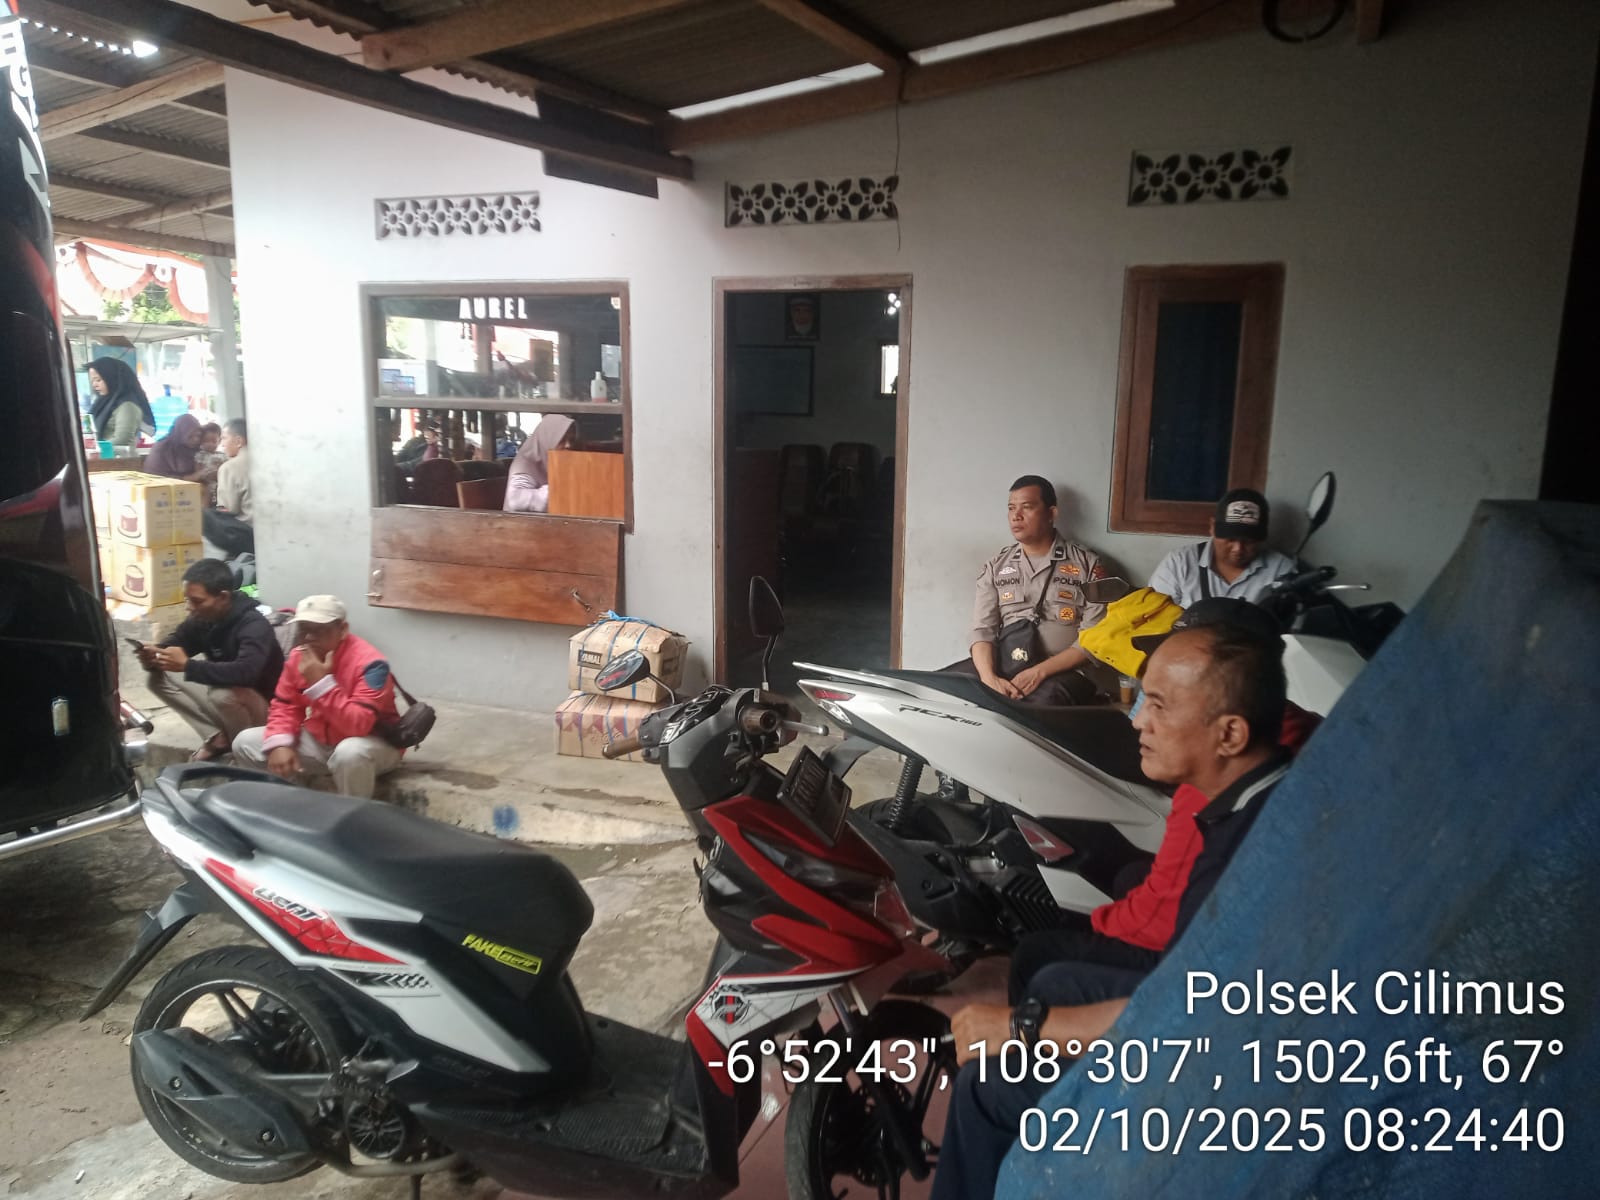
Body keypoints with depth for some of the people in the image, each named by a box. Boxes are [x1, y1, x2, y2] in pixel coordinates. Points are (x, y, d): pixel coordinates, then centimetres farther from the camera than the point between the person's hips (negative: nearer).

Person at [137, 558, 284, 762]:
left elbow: (245, 671, -42)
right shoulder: (202, 619, -4)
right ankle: (216, 737, -1)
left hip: (263, 704, -8)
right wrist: (154, 655, -20)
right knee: (159, 678, -3)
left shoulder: (254, 625, -27)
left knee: (223, 694, -38)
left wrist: (187, 665, -42)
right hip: (222, 690, 8)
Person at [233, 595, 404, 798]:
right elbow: (285, 706, 4)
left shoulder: (368, 663, -27)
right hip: (320, 741, 7)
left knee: (350, 752, -42)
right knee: (245, 743, -2)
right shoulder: (298, 657, -3)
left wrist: (321, 683, -36)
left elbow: (359, 725, -35)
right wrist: (280, 744, -16)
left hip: (374, 743, -7)